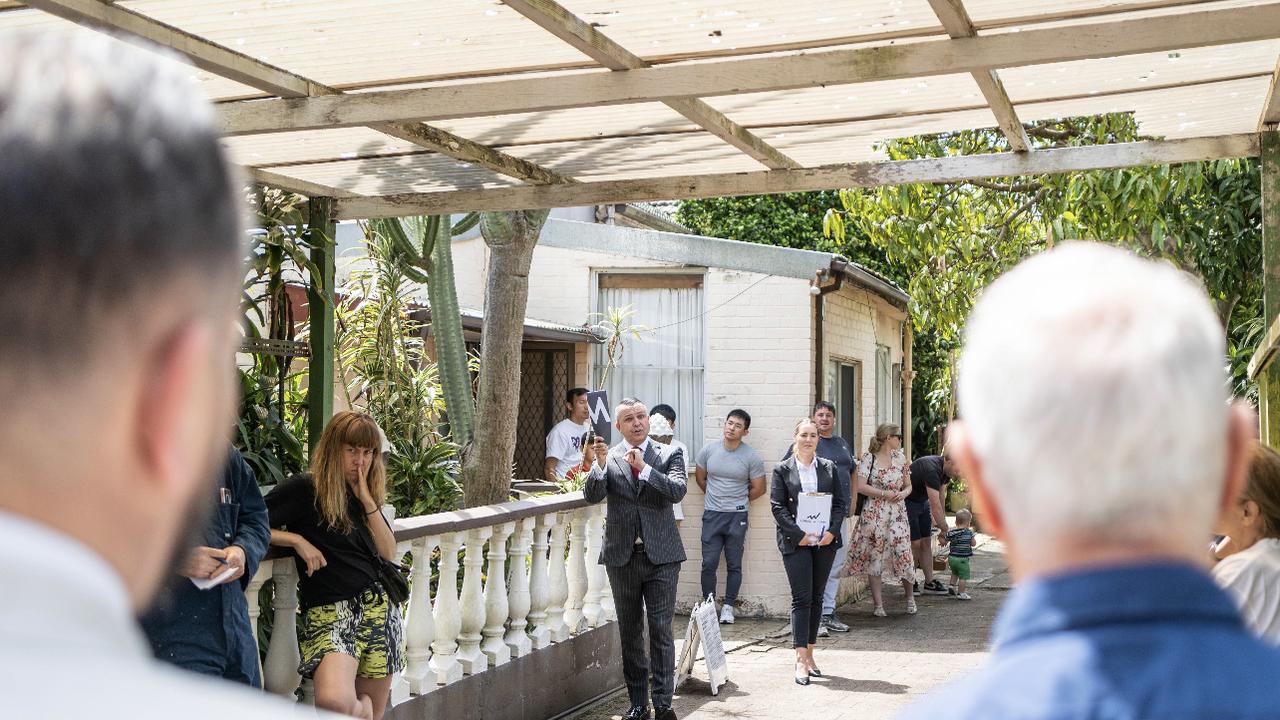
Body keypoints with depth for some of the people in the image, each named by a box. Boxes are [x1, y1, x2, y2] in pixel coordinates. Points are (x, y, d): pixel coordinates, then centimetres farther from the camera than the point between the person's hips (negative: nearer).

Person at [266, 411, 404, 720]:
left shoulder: (365, 494, 15)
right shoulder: (305, 489, -2)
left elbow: (388, 553, 6)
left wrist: (367, 501, -1)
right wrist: (297, 540, -15)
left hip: (379, 605, 5)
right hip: (329, 611, -5)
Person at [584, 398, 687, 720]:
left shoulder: (668, 454, 2)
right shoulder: (609, 457, 3)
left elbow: (678, 490, -14)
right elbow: (592, 495, -9)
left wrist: (644, 467, -23)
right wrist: (601, 465, -26)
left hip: (661, 556, -2)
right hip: (622, 557, 2)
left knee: (661, 629, -3)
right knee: (629, 632, 10)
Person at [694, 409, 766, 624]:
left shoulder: (752, 457, -5)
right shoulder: (708, 450, 1)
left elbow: (758, 489, 3)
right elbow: (700, 477, 16)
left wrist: (738, 501, 10)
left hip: (737, 517, -1)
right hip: (712, 515, 1)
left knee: (734, 565, 5)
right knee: (709, 563, 0)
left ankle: (728, 606, 14)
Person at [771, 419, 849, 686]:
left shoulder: (829, 468, 9)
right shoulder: (782, 470, 1)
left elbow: (841, 502, 7)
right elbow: (777, 506, -4)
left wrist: (832, 531, -7)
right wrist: (799, 534, -13)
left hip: (825, 541, 3)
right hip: (795, 542, -3)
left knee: (816, 598, 9)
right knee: (801, 598, -8)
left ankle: (809, 654, 17)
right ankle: (801, 661, -8)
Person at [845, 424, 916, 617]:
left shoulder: (900, 457, 12)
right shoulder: (868, 458, -3)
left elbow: (908, 485, 18)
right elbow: (860, 486, -12)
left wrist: (903, 493, -4)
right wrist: (885, 494, -14)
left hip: (897, 514, 3)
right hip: (874, 513, -3)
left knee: (903, 555, -3)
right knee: (874, 557, -1)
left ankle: (910, 597, 20)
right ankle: (878, 604, 7)